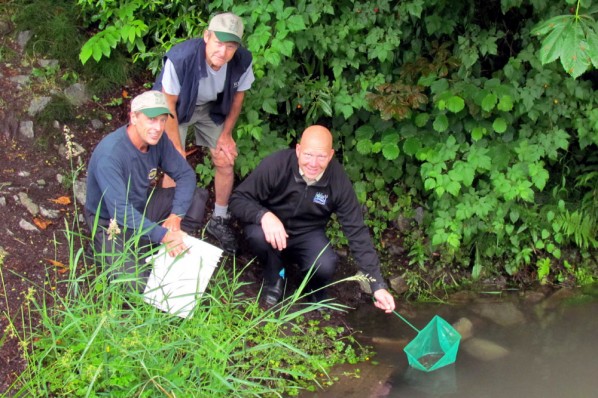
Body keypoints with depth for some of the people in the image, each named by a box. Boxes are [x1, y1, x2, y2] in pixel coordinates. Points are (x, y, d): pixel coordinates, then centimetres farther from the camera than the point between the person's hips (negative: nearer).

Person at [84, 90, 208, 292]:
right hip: (111, 221, -6)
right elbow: (120, 210, -36)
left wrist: (175, 217, -21)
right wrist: (163, 235, -40)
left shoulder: (157, 139, -11)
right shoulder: (109, 154, -32)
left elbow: (185, 174, -6)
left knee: (198, 197, -10)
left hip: (143, 205, 7)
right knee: (139, 283, -24)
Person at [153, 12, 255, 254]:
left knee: (226, 163, 2)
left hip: (212, 108, 3)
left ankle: (219, 221, 24)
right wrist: (177, 149, -19)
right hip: (177, 107, -3)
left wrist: (226, 133, -4)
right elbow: (168, 105, -25)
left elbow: (238, 96, -6)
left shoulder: (243, 61, -30)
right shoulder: (180, 58, -40)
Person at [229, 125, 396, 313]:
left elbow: (357, 231, -17)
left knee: (325, 267, -29)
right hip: (272, 228, -1)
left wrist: (377, 285, -22)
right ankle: (273, 279, -2)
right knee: (258, 234, -35)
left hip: (307, 234, 1)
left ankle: (316, 290, 10)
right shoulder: (276, 164, -28)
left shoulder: (338, 180, -21)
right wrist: (264, 215, -43)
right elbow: (238, 199, -20)